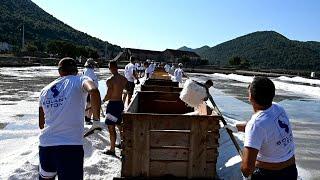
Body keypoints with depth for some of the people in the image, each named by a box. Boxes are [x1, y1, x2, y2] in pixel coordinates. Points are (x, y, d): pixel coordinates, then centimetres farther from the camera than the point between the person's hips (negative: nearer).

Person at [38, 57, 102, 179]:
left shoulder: (45, 90, 15)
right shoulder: (80, 81, 1)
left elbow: (41, 125, 21)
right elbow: (94, 91, -24)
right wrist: (96, 118, -12)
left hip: (45, 145, 5)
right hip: (71, 146, -5)